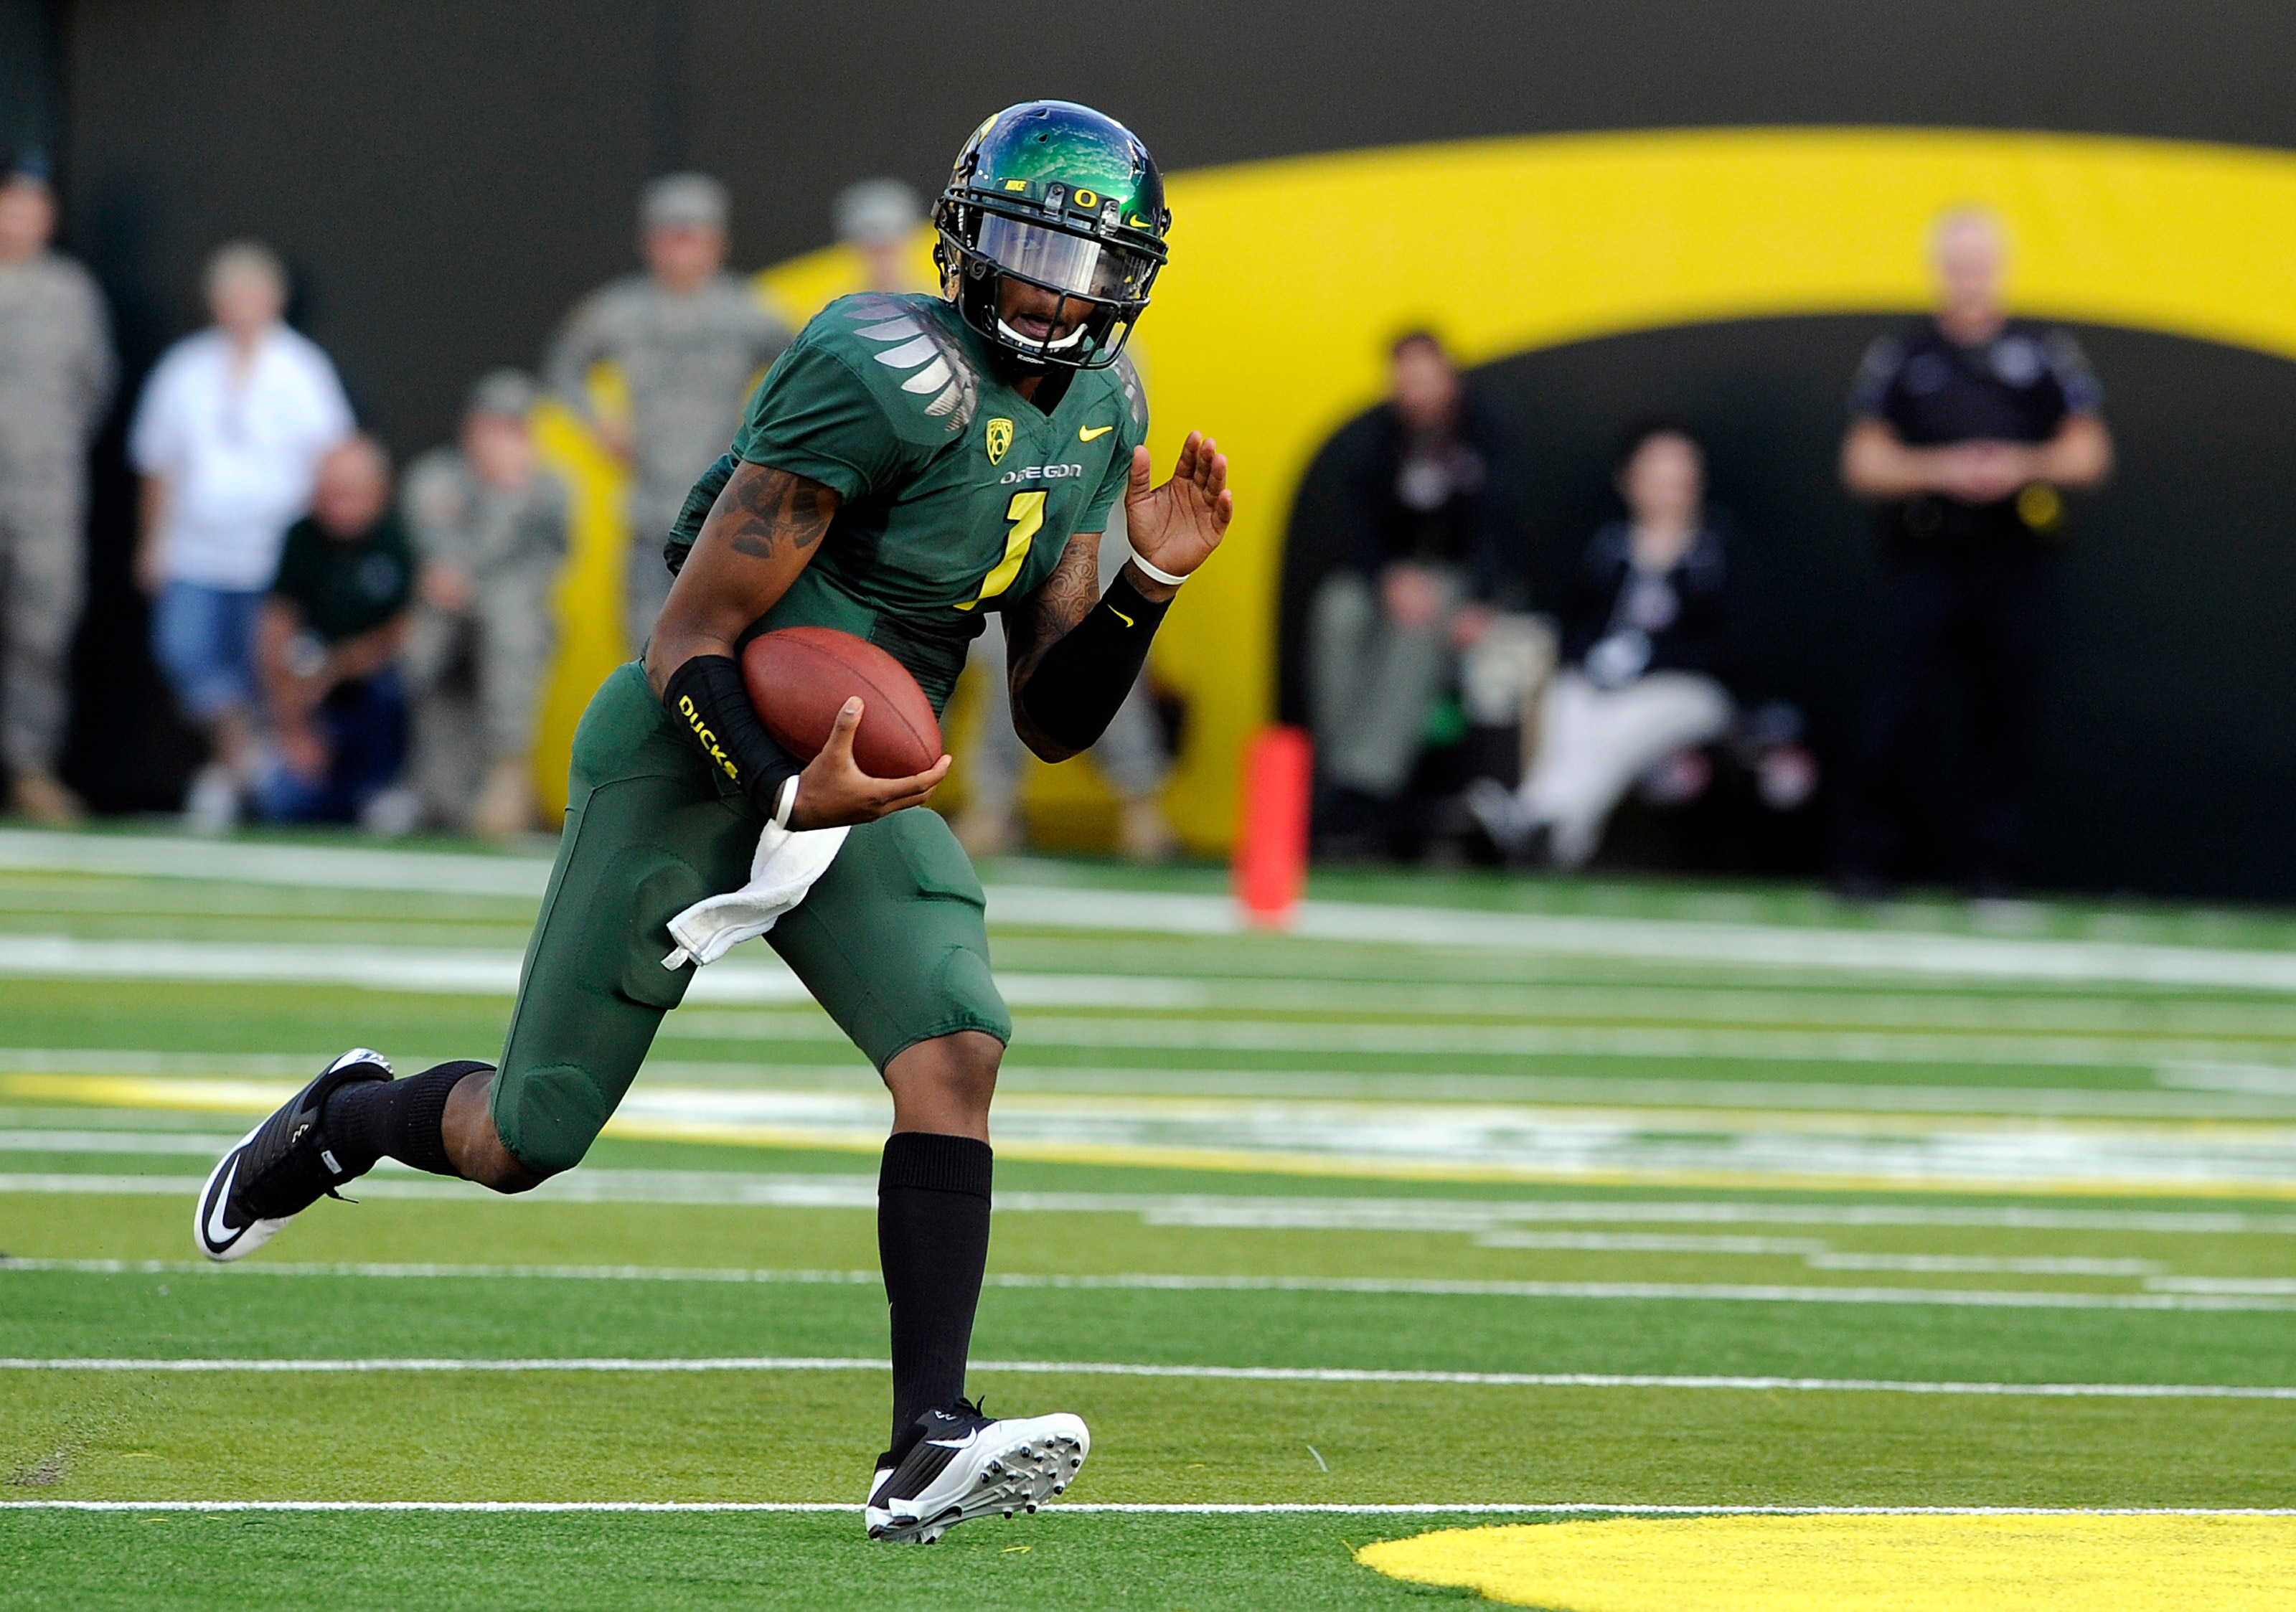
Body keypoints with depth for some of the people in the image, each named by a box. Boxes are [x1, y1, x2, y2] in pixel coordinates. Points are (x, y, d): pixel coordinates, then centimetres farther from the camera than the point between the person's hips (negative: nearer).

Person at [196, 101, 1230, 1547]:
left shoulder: (1096, 413, 4)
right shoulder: (893, 381, -22)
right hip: (695, 761, -6)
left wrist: (1152, 581, -8)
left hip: (865, 780, 6)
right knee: (522, 1143, 3)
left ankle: (930, 1443, -25)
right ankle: (341, 1124, 38)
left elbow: (1055, 723, 7)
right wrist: (785, 791, -34)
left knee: (956, 1055, -20)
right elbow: (690, 641, -20)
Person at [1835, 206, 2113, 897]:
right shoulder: (1900, 355, 7)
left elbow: (2089, 453, 8)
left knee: (2008, 709, 0)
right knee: (1899, 708, -8)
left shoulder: (2046, 353, 9)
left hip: (2016, 562, 1)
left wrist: (2023, 466, -11)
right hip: (1926, 561, -1)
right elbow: (1863, 463, 4)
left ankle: (1994, 862, 8)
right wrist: (1940, 470, -13)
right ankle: (1866, 859, -2)